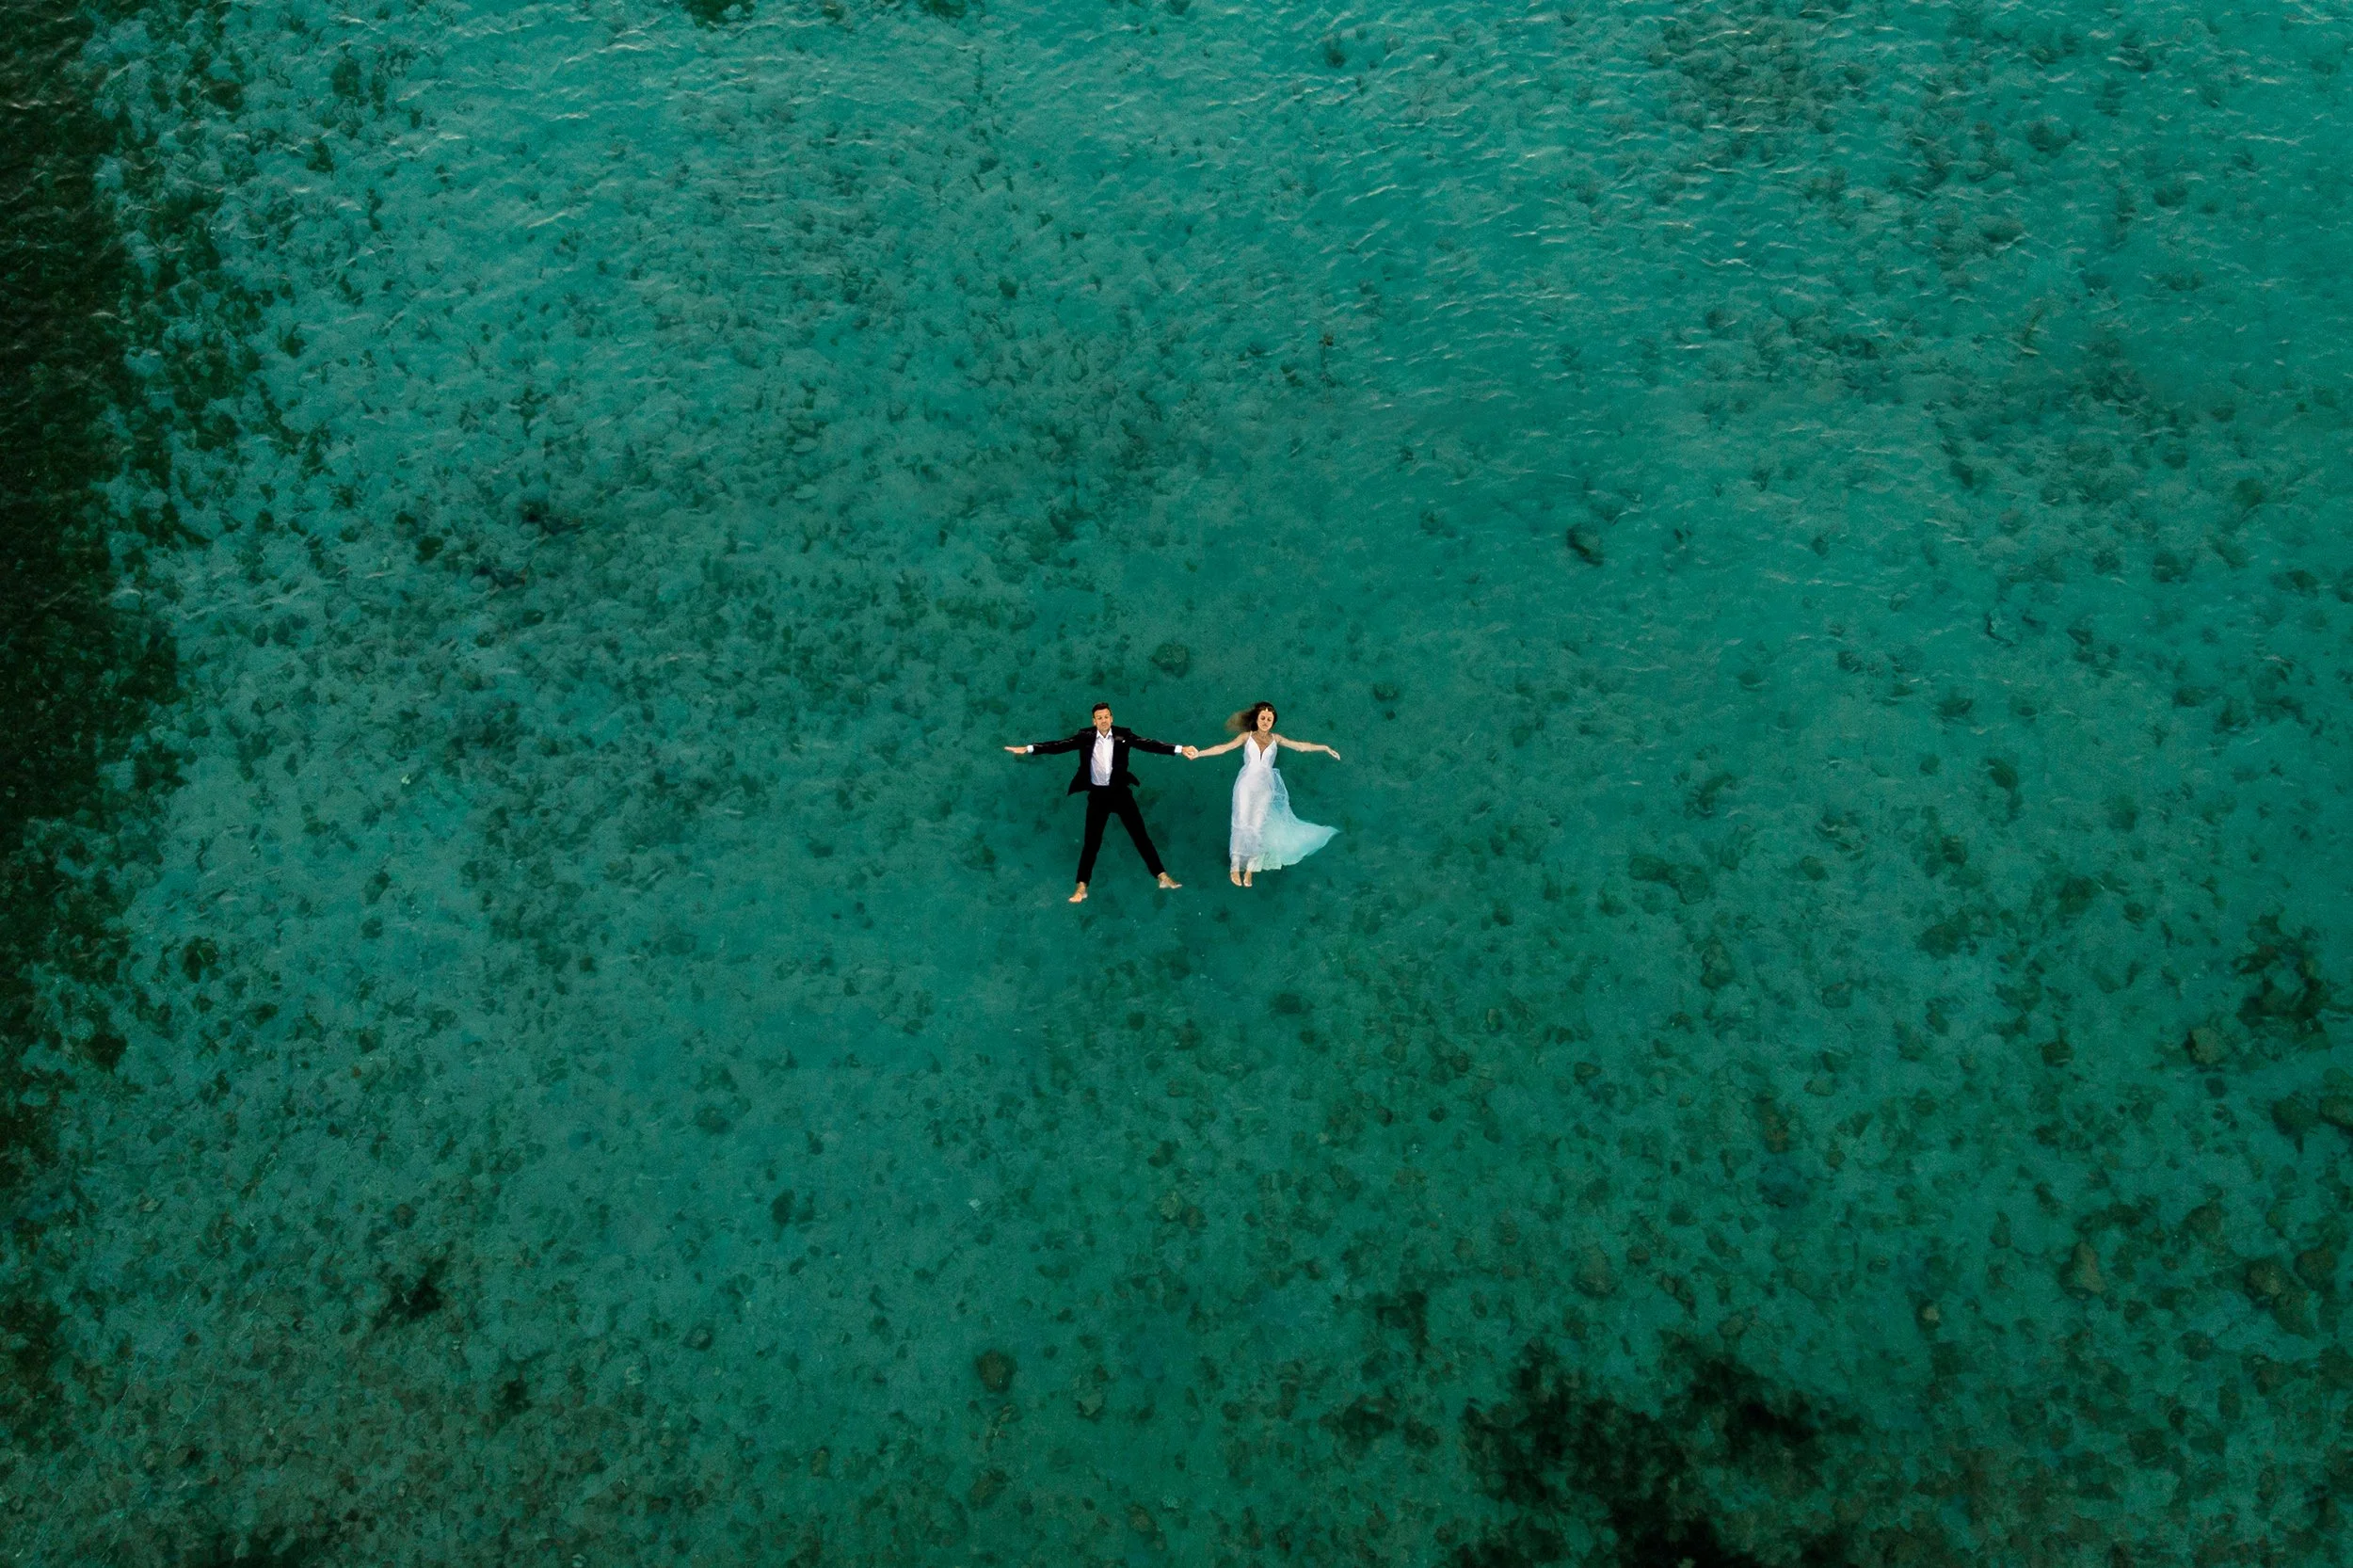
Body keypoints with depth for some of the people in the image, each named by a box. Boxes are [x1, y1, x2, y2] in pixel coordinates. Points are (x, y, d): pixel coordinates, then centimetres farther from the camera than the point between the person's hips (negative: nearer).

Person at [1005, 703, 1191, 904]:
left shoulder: (1123, 735, -5)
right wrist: (1028, 749, -23)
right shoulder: (1085, 737, -5)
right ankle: (1082, 887, 9)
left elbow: (1149, 744, -13)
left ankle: (1162, 877, 11)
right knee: (1091, 841, 3)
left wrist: (1179, 750, -25)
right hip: (1097, 795, 0)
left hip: (1120, 792, 0)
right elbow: (1059, 745, -12)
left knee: (1140, 835, 4)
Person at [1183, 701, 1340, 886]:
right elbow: (1224, 747, -6)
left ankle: (1250, 870, 1)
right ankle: (1235, 868, -3)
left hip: (1265, 788, 2)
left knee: (1258, 827, -3)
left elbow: (1301, 746, 13)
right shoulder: (1247, 737, 2)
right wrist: (1199, 753, -17)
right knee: (1243, 825, -8)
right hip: (1247, 785, -2)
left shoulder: (1275, 739, 9)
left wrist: (1325, 748, 12)